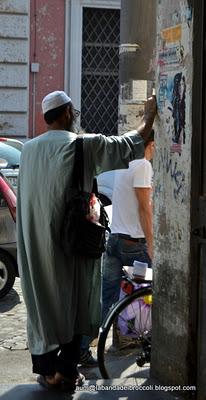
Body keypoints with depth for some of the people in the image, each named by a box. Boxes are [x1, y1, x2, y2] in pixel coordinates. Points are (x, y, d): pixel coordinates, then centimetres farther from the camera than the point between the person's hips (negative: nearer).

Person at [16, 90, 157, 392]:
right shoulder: (83, 145, -11)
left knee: (41, 303, 11)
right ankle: (65, 372, 11)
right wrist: (149, 117, 11)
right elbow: (130, 145, -3)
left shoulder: (29, 148, 5)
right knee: (74, 303, 7)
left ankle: (46, 370, 18)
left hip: (34, 243, 5)